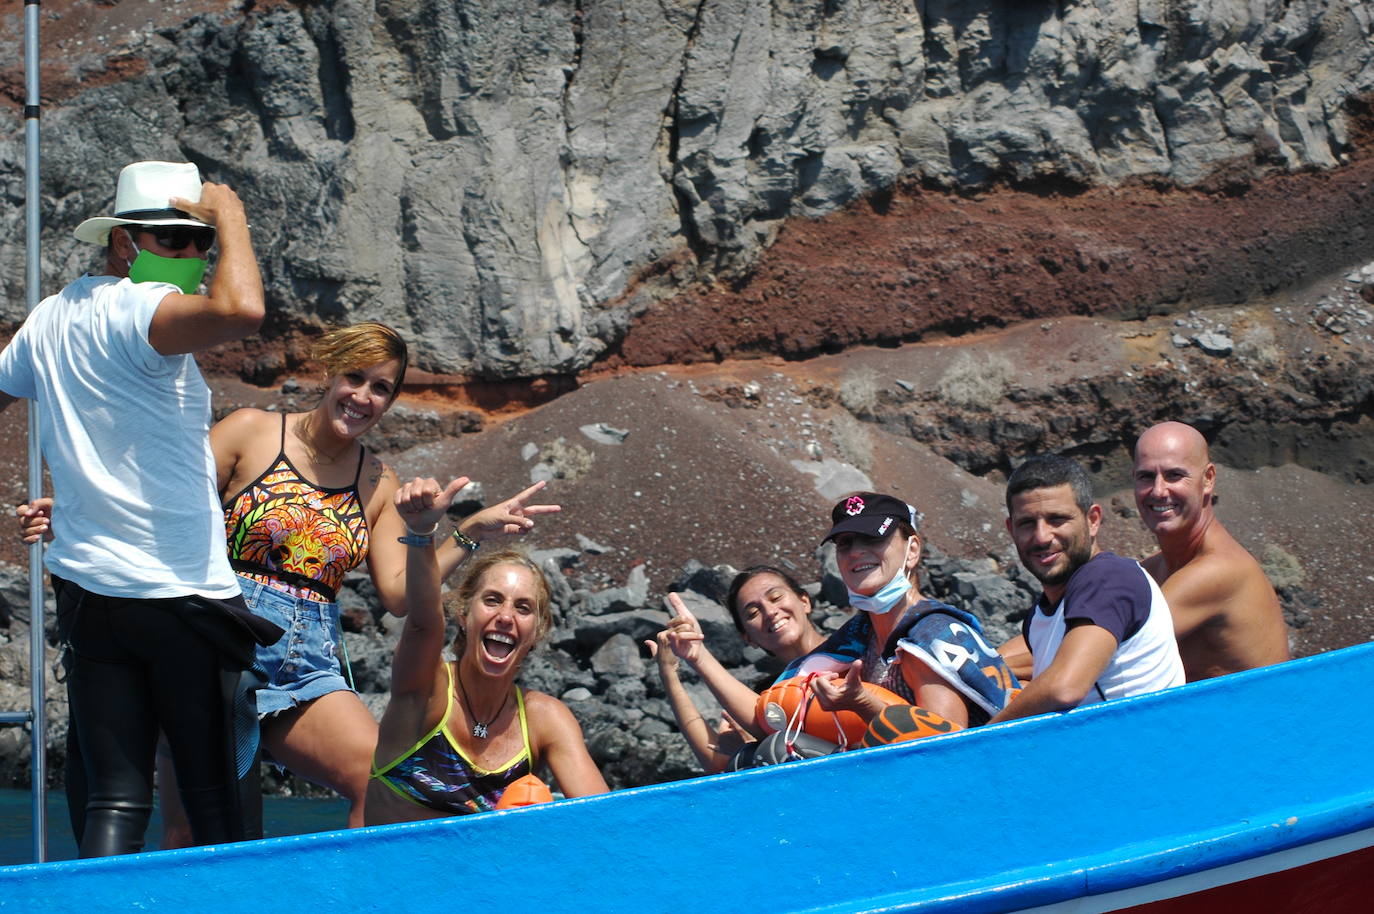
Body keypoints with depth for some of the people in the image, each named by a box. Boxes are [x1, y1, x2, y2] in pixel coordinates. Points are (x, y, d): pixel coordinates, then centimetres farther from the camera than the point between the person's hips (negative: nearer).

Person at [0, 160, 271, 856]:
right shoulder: (135, 309, -13)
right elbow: (242, 310, -32)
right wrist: (231, 215, -16)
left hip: (87, 588, 7)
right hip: (183, 591, -7)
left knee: (112, 799, 3)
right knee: (218, 801, 2)